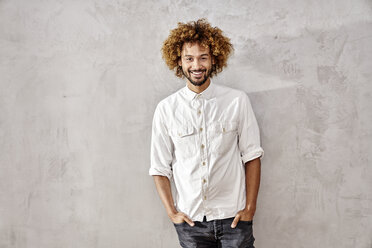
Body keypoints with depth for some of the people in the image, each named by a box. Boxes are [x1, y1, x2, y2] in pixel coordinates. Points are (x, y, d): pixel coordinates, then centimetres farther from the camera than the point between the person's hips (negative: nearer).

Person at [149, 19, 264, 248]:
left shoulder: (237, 101, -3)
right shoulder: (166, 109, -1)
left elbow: (252, 156, 0)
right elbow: (159, 168, 3)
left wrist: (250, 207, -3)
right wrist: (172, 212, -3)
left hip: (232, 217, -1)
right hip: (189, 220, 1)